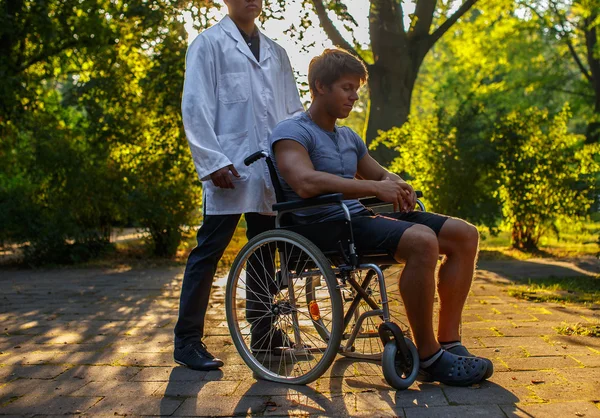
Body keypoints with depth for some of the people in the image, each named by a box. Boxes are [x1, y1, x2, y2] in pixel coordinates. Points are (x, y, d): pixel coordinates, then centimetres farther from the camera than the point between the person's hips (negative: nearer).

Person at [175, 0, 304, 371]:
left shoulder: (276, 52, 21)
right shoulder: (209, 43, 6)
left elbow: (294, 110, 21)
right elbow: (195, 106, -3)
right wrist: (212, 161, -13)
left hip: (272, 170, 5)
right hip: (230, 169, -5)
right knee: (209, 251, -4)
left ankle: (263, 333, 19)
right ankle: (188, 339, 4)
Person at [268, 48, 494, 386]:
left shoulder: (349, 137, 23)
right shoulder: (292, 131, -4)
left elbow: (379, 174, 31)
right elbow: (305, 183, -23)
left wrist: (398, 186, 4)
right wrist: (375, 187, -23)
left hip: (360, 218, 9)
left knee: (465, 235, -3)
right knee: (422, 241, -32)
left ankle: (449, 343, -2)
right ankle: (428, 357, -19)